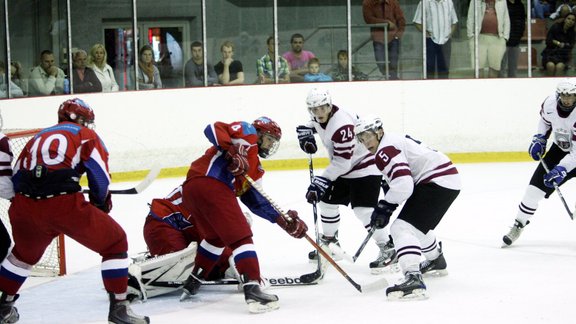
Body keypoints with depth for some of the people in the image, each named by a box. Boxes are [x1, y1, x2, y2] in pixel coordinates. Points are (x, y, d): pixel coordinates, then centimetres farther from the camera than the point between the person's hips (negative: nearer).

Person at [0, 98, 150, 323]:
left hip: (24, 207, 5)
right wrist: (101, 204, 22)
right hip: (65, 205, -5)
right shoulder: (86, 135, 16)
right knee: (115, 243, 11)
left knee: (25, 253, 35)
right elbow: (100, 176, 4)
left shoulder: (38, 138, 29)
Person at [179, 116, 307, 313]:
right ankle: (252, 290, -19)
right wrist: (232, 152, -17)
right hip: (210, 184, -10)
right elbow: (213, 128, -5)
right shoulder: (248, 133, 11)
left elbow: (256, 201, 23)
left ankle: (192, 284, 36)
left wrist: (283, 220, 13)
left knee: (216, 237, 30)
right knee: (241, 237, -9)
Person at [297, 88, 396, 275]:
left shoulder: (342, 126, -32)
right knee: (326, 201, 13)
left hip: (365, 166, -10)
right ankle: (329, 242, 33)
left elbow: (342, 162, -30)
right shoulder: (319, 117, -5)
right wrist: (305, 133, 2)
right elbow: (313, 122, 23)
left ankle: (387, 249, -12)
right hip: (343, 169, 10)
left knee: (363, 210, -20)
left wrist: (321, 182, -28)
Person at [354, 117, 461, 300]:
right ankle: (436, 261, 58)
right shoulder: (395, 141, 19)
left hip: (438, 181, -11)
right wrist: (386, 206, 18)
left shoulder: (385, 151, -13)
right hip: (446, 179, 11)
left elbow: (403, 185, -24)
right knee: (416, 224, 34)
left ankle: (413, 279, -38)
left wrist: (384, 207, -11)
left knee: (402, 227, -20)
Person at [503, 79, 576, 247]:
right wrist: (539, 139, 0)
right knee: (537, 184, -2)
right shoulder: (550, 103, -17)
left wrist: (562, 169, -40)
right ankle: (518, 226, 13)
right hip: (560, 148, 5)